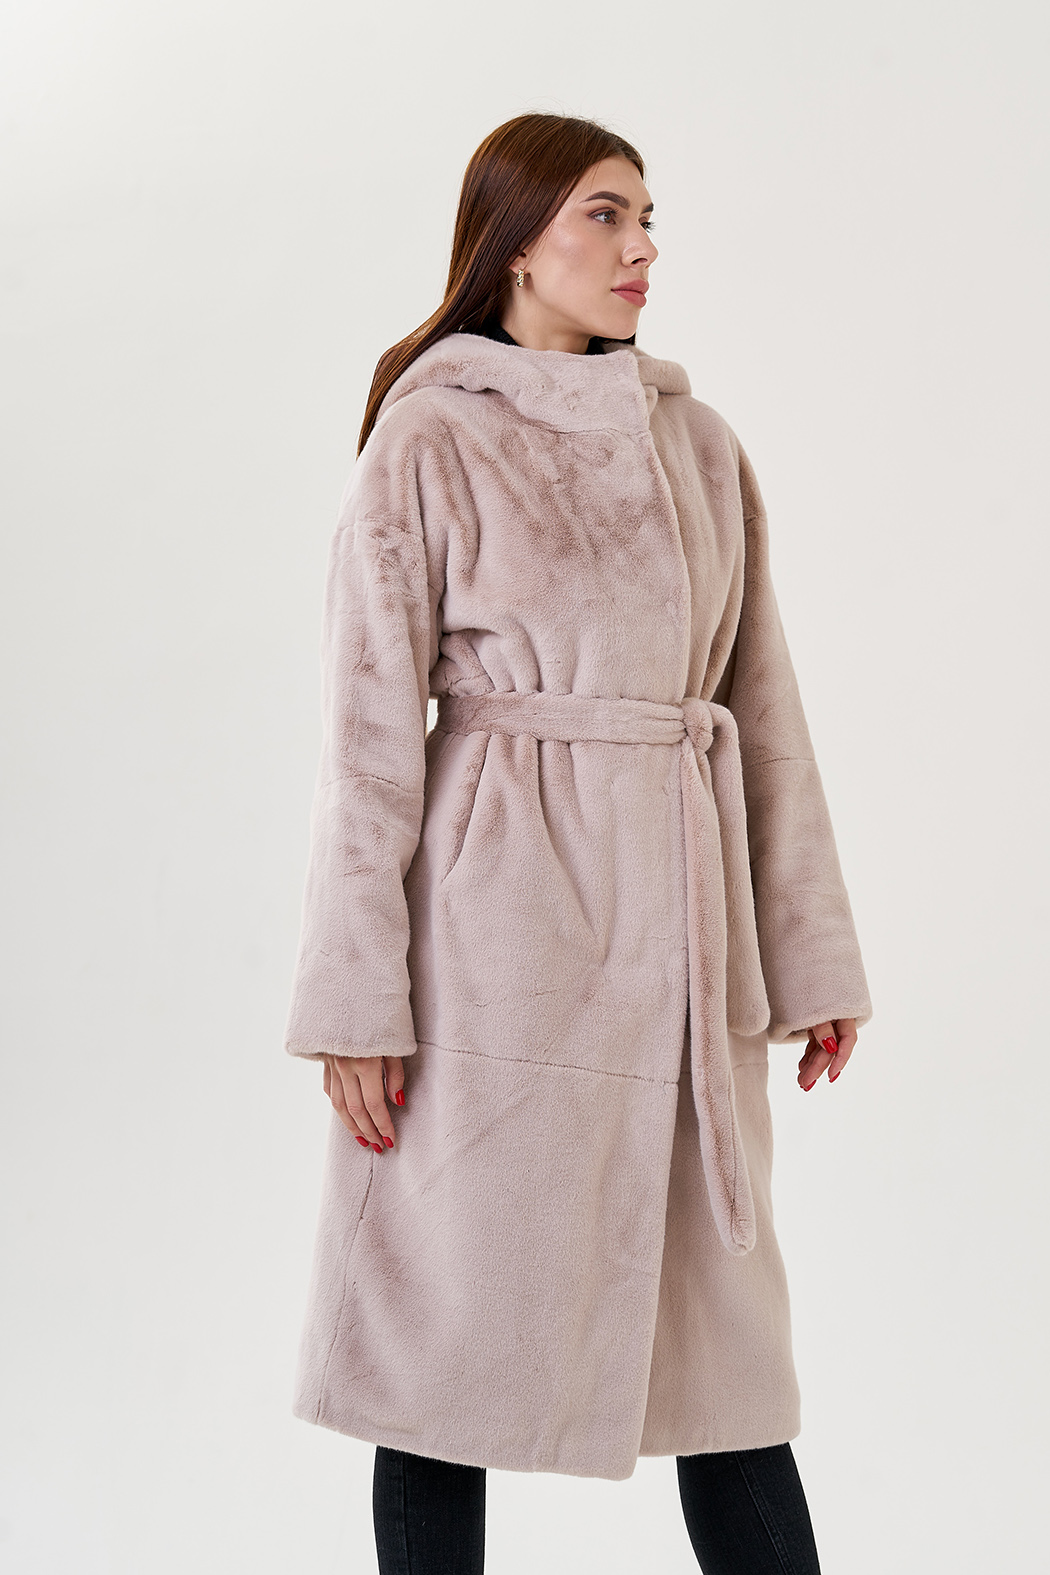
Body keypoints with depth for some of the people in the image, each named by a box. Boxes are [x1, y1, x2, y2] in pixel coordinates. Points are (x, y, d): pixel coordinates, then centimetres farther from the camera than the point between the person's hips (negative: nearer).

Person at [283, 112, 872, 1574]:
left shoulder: (698, 442, 12)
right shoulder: (428, 441, -2)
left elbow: (763, 709, 13)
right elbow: (373, 731, -5)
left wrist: (811, 954, 10)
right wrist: (359, 999, -10)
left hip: (680, 921, 5)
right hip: (501, 916, -4)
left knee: (724, 1322, 8)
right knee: (453, 1331, 4)